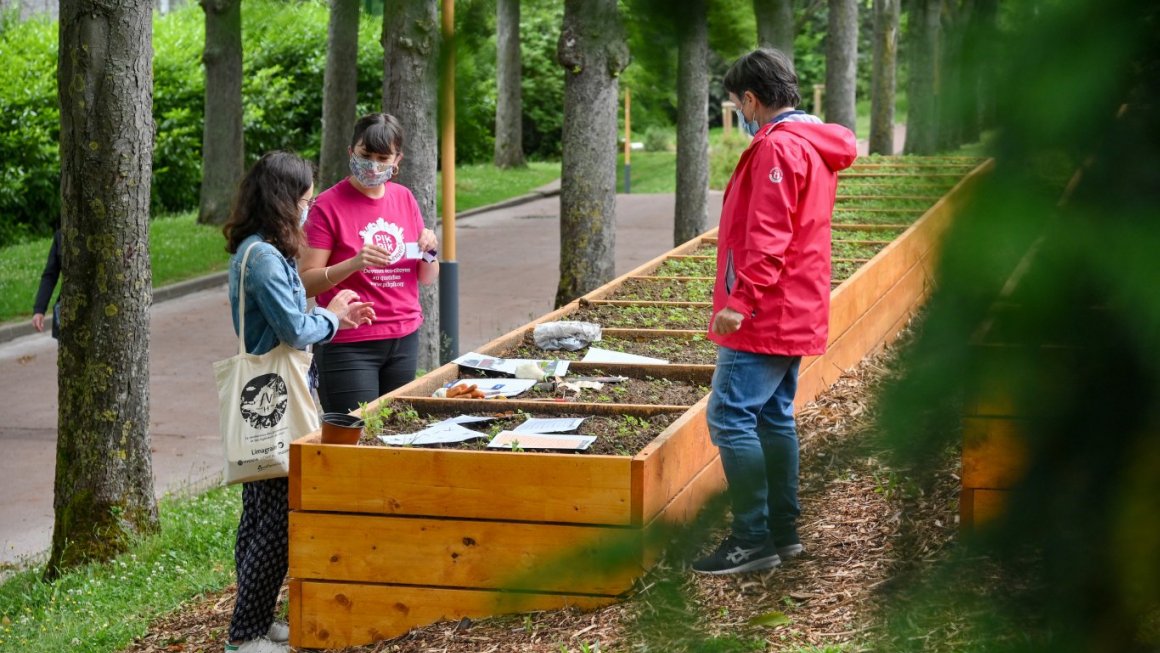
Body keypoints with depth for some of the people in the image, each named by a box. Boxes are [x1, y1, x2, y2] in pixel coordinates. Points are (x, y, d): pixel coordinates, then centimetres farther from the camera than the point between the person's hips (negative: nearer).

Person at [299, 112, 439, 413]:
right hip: (349, 344, -5)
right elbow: (307, 283, -12)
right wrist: (354, 263, -25)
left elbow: (427, 278, 15)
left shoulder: (405, 199, 9)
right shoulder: (329, 205, -7)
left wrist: (429, 251, -5)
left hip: (404, 339, 5)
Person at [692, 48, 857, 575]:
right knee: (774, 418, 14)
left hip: (764, 315, -10)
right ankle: (783, 531, 18)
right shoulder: (815, 146, 16)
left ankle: (753, 541, -8)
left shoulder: (777, 147, -16)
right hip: (796, 314, 10)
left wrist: (739, 300, -24)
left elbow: (767, 236, -23)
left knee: (731, 418, -9)